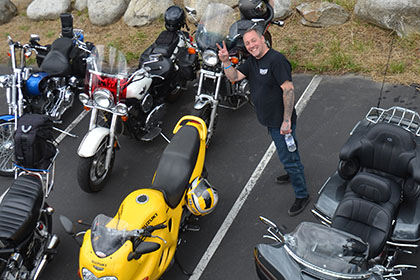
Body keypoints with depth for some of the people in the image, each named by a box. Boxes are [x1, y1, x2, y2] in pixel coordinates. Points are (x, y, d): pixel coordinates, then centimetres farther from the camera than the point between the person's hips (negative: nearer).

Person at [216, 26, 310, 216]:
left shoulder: (276, 60, -22)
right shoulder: (252, 61, 7)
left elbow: (289, 89, -25)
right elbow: (234, 77, 3)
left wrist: (286, 120, -28)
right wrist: (226, 61, -16)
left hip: (281, 121, -9)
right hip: (270, 119, 9)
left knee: (288, 156, -1)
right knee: (286, 152, 28)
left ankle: (302, 195, 13)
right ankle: (295, 172, 51)